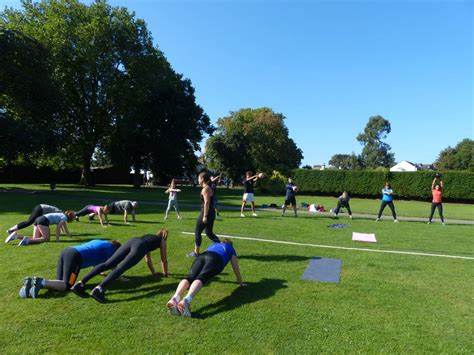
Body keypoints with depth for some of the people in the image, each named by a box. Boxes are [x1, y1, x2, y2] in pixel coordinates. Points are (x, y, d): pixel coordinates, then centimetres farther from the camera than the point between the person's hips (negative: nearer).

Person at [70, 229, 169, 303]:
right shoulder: (162, 241, 31)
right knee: (121, 268, -23)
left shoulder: (149, 236, 45)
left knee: (107, 264, -8)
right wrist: (165, 273, 51)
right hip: (139, 246, -5)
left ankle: (80, 284, -21)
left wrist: (153, 272, 62)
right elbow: (164, 259, 36)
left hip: (131, 241, 5)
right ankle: (99, 289, -43)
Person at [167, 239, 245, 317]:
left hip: (201, 256, 4)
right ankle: (186, 300, -53)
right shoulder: (230, 248, 35)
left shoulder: (213, 245, 44)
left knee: (190, 277, -18)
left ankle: (175, 298, -46)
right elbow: (235, 267, 36)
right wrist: (240, 283, 46)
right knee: (201, 278, -26)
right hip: (215, 259, -3)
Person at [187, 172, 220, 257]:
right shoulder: (208, 188, 14)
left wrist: (205, 216, -21)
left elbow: (206, 203, -21)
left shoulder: (205, 189, -14)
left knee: (197, 231, 4)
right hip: (211, 213, 9)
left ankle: (196, 252, 14)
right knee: (209, 233, 15)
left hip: (206, 213, -9)